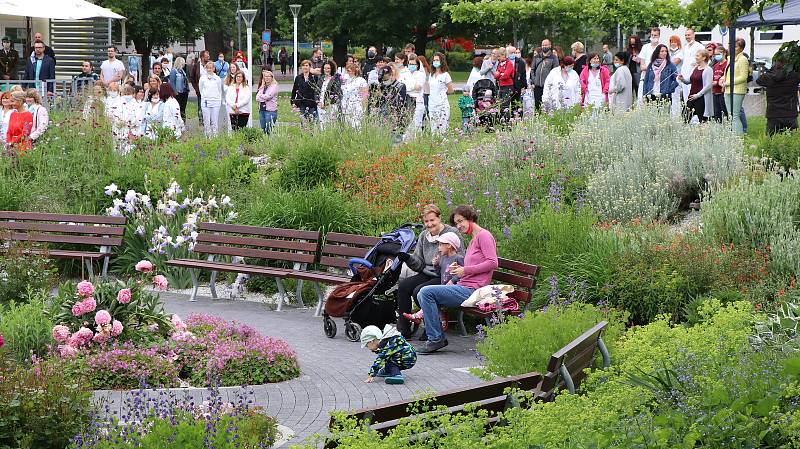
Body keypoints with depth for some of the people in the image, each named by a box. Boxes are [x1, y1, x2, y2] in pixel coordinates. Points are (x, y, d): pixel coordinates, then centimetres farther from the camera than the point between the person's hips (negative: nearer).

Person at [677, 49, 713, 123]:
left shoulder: (708, 70, -9)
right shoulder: (695, 68, 14)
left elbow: (708, 85, -15)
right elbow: (689, 81, 22)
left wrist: (698, 95, -16)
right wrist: (682, 79, 0)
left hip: (701, 98, -7)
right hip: (691, 97, 7)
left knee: (701, 119, -5)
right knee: (686, 117, 0)